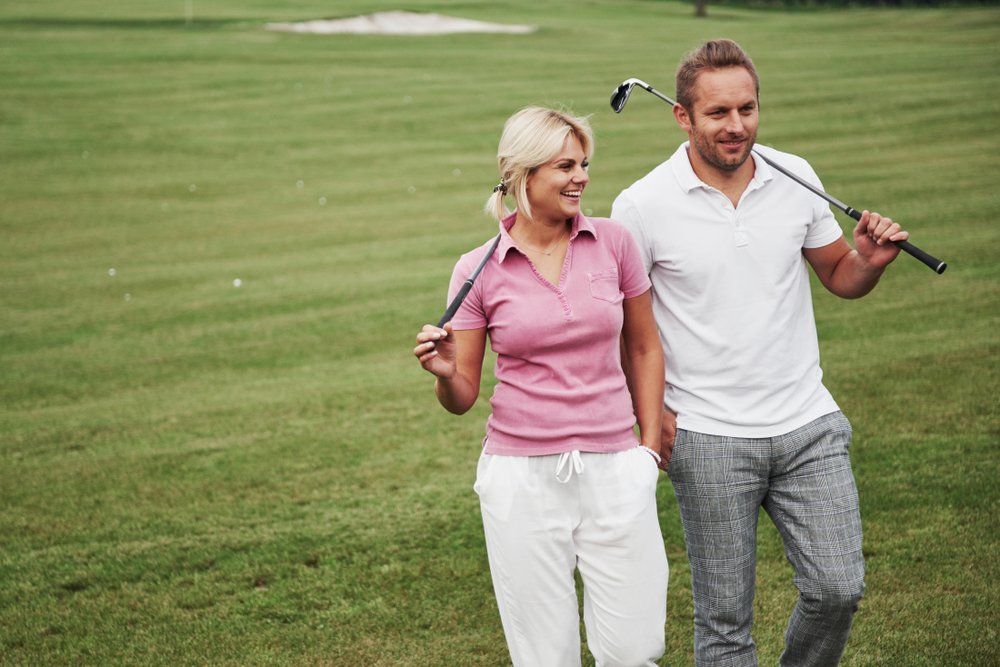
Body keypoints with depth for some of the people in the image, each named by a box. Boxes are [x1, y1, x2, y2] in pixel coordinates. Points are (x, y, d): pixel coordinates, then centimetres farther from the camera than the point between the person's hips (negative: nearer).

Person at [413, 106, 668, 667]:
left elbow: (644, 348, 13)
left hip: (614, 472, 1)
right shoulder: (479, 270, -3)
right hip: (521, 478, -1)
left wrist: (649, 448, 8)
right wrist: (444, 373, -19)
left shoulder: (613, 243, 1)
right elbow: (462, 399, 3)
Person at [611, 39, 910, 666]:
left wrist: (870, 261, -10)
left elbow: (839, 275, 13)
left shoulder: (795, 178, 1)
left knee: (839, 588, 2)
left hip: (808, 425, 3)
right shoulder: (642, 205, -9)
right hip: (709, 440, -3)